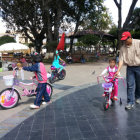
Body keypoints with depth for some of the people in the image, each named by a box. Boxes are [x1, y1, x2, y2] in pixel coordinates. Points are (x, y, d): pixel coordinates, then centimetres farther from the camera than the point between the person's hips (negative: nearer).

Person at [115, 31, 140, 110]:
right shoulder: (123, 48, 1)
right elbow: (121, 60, -2)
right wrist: (118, 71, -9)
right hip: (130, 68, 2)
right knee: (130, 85, 0)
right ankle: (131, 102, 7)